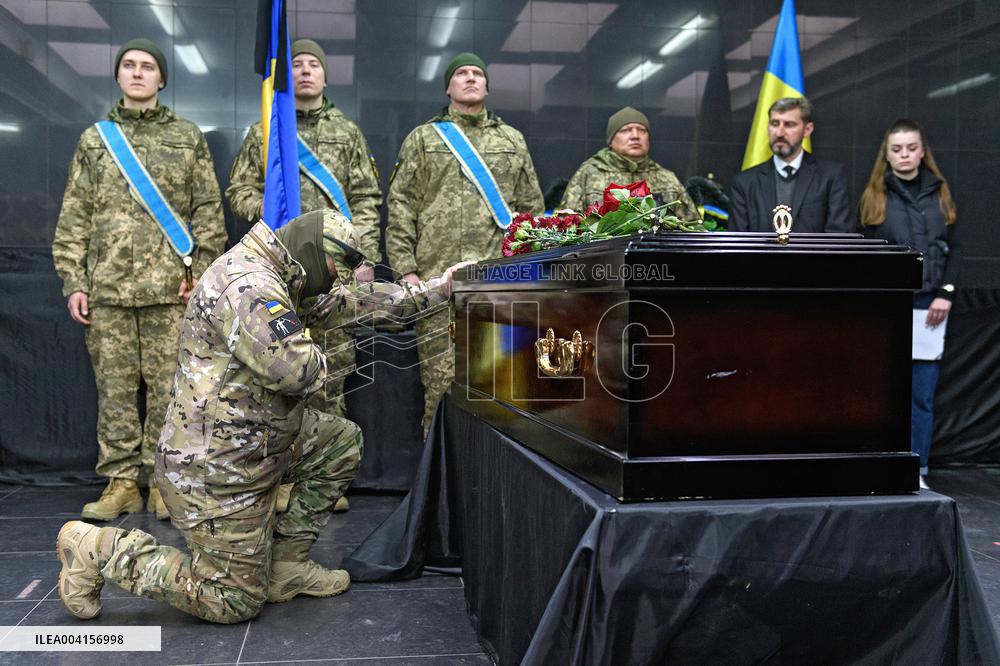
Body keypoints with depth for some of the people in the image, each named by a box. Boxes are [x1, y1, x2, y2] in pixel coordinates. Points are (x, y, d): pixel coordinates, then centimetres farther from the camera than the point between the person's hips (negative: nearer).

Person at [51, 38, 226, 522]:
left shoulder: (188, 138, 9)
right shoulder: (94, 139, 13)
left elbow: (208, 210, 5)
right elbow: (74, 218, 10)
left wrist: (201, 270, -5)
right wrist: (73, 282, 2)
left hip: (171, 287, -1)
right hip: (107, 286, 2)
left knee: (169, 388, -1)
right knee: (115, 388, 3)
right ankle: (121, 481, 12)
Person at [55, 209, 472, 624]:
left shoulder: (280, 280, 10)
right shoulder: (247, 283, -24)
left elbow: (352, 302, 16)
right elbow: (296, 369, -34)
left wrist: (434, 291, 16)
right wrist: (316, 358, -9)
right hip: (215, 470, -10)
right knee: (235, 603, 1)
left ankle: (285, 565, 15)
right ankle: (102, 550, 8)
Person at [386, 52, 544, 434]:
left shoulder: (512, 140, 19)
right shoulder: (423, 138, 13)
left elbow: (532, 207, 17)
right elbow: (401, 206, 6)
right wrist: (405, 268, -4)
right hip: (438, 278, -2)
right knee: (441, 378, -3)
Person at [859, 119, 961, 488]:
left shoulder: (940, 193, 12)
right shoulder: (874, 196, 6)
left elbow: (954, 248, 11)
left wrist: (945, 293, -3)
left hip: (929, 306, 2)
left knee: (923, 395, 3)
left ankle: (916, 471, 11)